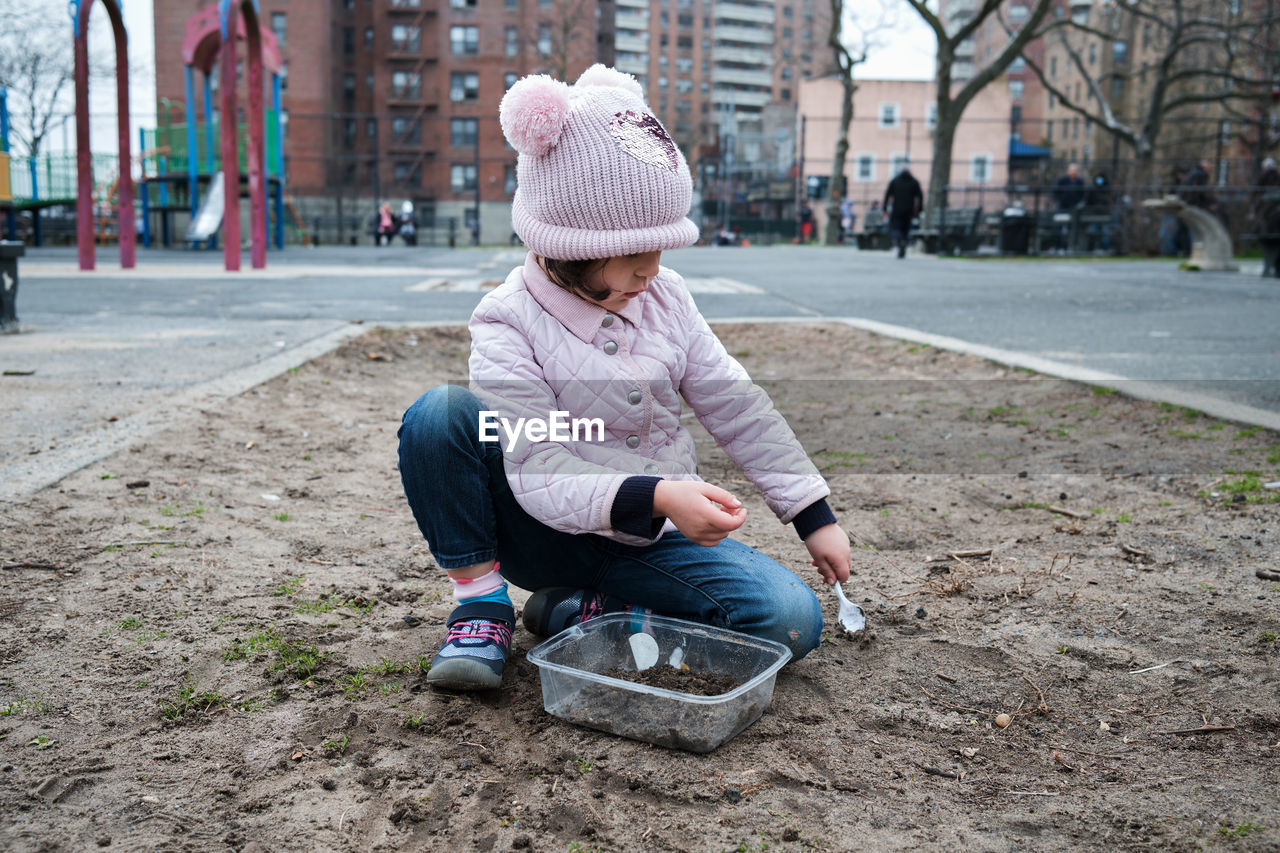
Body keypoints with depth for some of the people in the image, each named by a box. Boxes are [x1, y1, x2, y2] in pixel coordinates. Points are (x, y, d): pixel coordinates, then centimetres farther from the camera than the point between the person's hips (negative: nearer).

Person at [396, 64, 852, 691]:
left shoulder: (665, 298, -1)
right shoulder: (509, 324, -15)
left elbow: (738, 409, 5)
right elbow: (539, 474, -24)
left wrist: (816, 517, 4)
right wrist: (657, 496, -40)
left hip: (648, 543, 4)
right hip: (550, 537, -4)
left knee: (794, 621, -18)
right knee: (440, 414, -27)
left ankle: (576, 612, -7)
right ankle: (480, 596, -8)